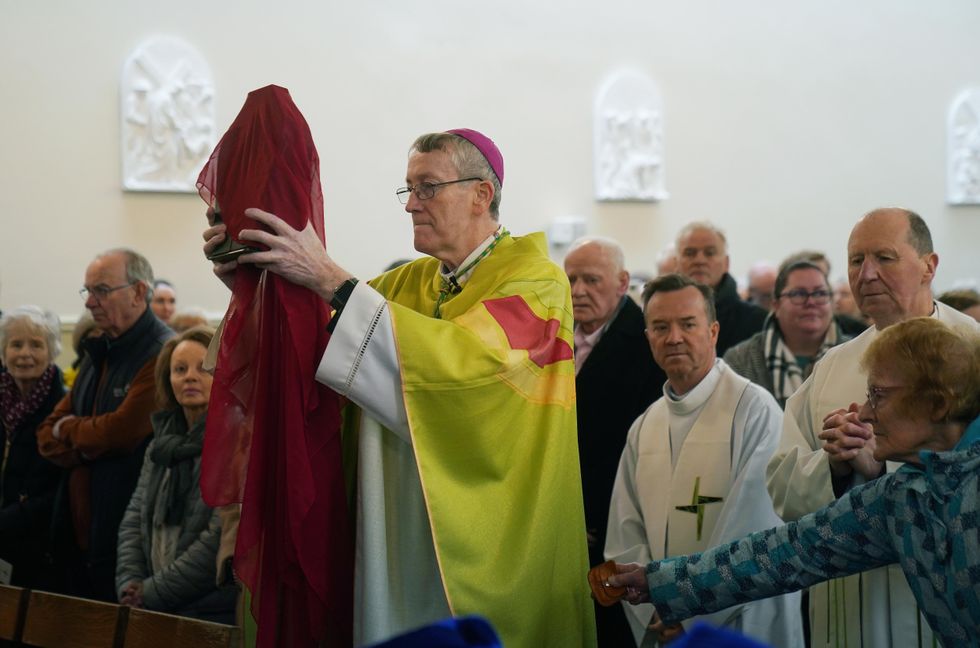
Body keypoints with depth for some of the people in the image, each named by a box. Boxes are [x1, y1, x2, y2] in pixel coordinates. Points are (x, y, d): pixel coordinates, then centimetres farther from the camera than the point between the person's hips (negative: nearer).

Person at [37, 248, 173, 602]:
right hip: (78, 532, 8)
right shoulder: (99, 352, 16)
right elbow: (48, 435, 14)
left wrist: (68, 430, -2)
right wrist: (89, 445, -9)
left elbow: (123, 431, -22)